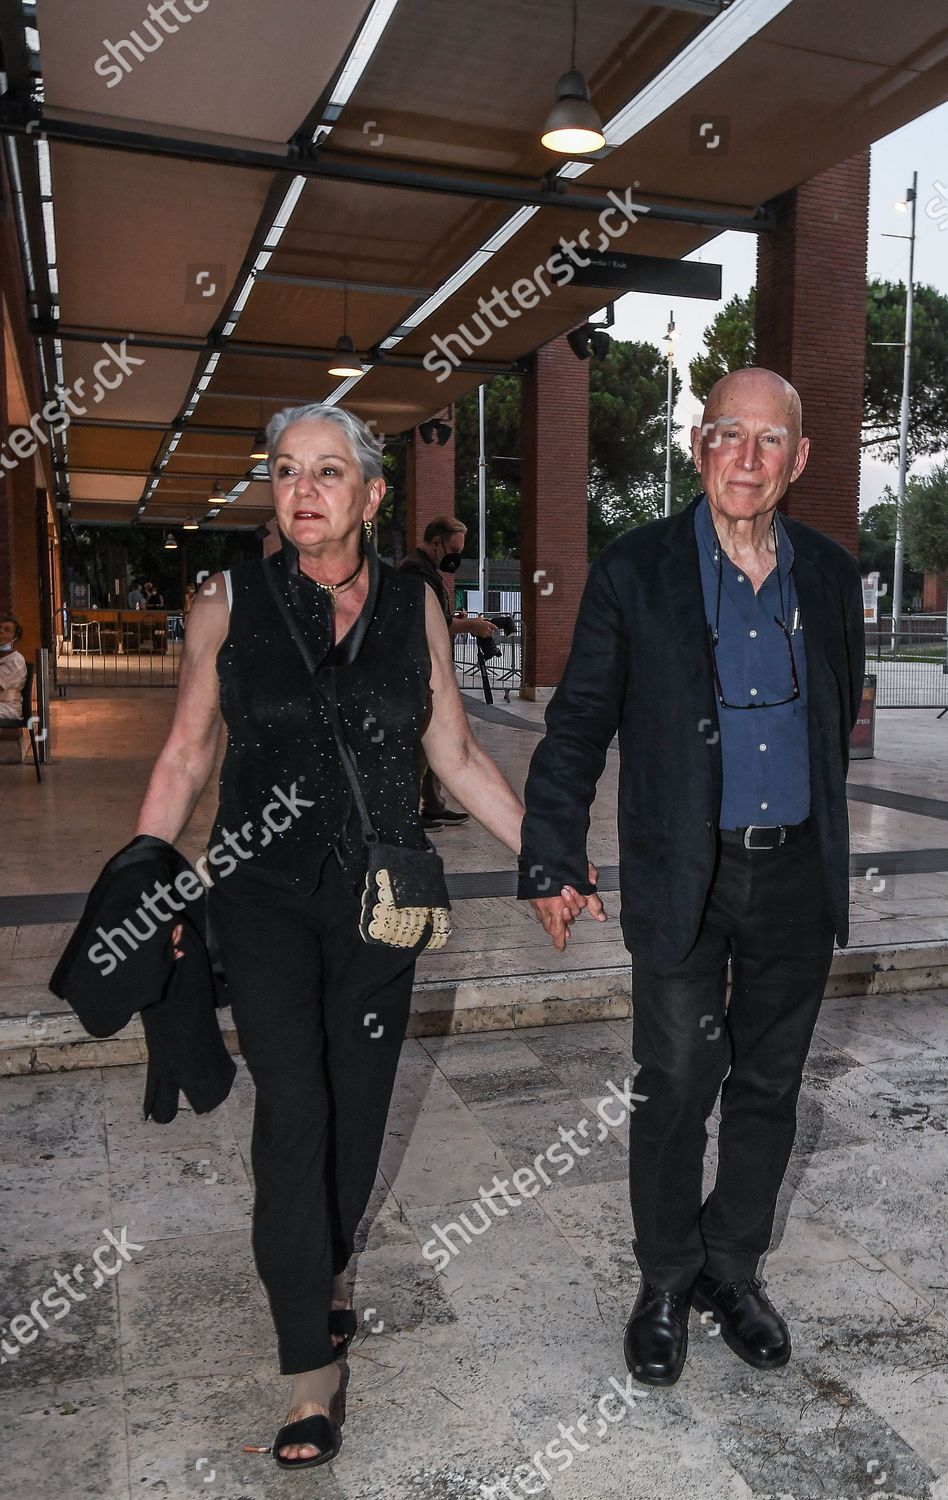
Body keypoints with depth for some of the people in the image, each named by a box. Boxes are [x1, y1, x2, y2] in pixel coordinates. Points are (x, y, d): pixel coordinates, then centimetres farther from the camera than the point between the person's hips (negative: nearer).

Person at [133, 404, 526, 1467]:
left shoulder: (413, 605, 1)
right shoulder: (230, 602, -2)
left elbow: (457, 759, 6)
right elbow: (184, 758, 2)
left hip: (381, 891, 2)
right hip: (264, 889, -2)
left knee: (359, 1100, 13)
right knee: (292, 1109, -7)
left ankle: (331, 1266, 42)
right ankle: (313, 1367, 9)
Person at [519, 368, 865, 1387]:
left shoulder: (829, 575, 6)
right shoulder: (637, 572, -5)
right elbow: (576, 728, -4)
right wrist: (551, 864, -7)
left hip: (798, 873, 4)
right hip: (681, 878, -4)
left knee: (768, 1085, 14)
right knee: (677, 1086, 1)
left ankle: (732, 1268, 35)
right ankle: (666, 1283, 26)